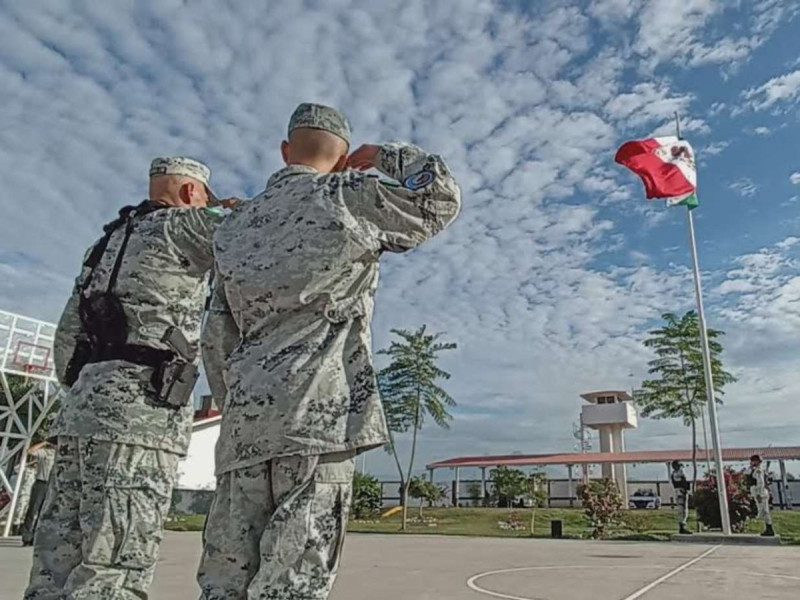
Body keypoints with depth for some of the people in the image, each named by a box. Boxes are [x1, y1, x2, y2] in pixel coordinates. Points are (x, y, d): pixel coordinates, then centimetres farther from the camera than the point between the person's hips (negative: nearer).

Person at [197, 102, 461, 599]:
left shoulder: (237, 226, 19)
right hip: (320, 412, -5)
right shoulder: (347, 195, 2)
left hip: (246, 419, 6)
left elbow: (217, 342, 17)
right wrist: (382, 156, 21)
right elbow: (442, 197, 10)